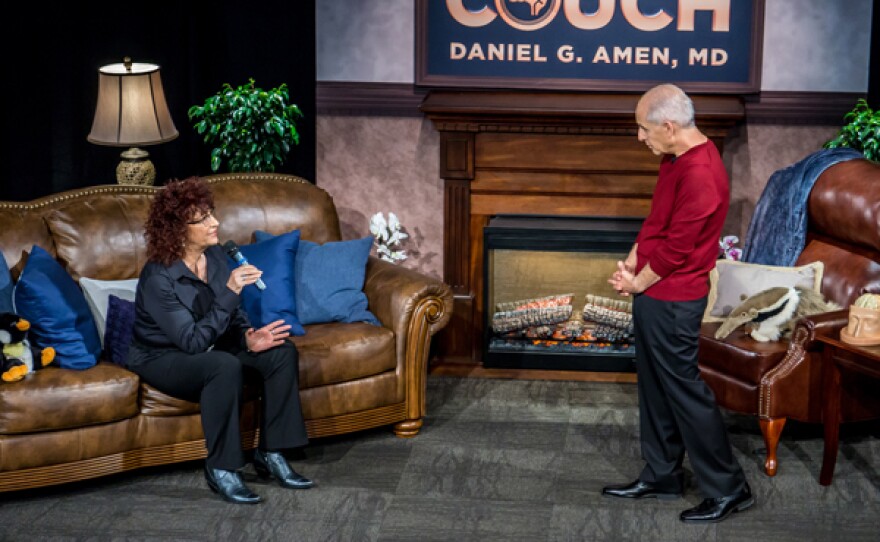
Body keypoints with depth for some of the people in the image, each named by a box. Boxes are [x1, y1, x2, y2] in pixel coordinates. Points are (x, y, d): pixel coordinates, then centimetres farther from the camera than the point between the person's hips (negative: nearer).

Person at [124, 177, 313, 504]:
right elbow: (193, 341, -31)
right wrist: (230, 292, -36)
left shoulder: (215, 256, -4)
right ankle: (220, 469, -23)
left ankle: (270, 454, -5)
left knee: (282, 351, -12)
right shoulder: (158, 277, -26)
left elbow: (233, 315, 5)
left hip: (207, 348, 8)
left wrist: (249, 339, -17)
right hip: (162, 358, -7)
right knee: (224, 366, -37)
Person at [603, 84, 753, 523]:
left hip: (672, 301, -10)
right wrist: (631, 262, 6)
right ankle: (661, 476, 29)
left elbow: (677, 248, -22)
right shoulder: (676, 158, 6)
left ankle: (728, 489, 8)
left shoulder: (700, 174, -26)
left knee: (684, 389, -2)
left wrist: (637, 283, -9)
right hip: (653, 294, 10)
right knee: (655, 388, 17)